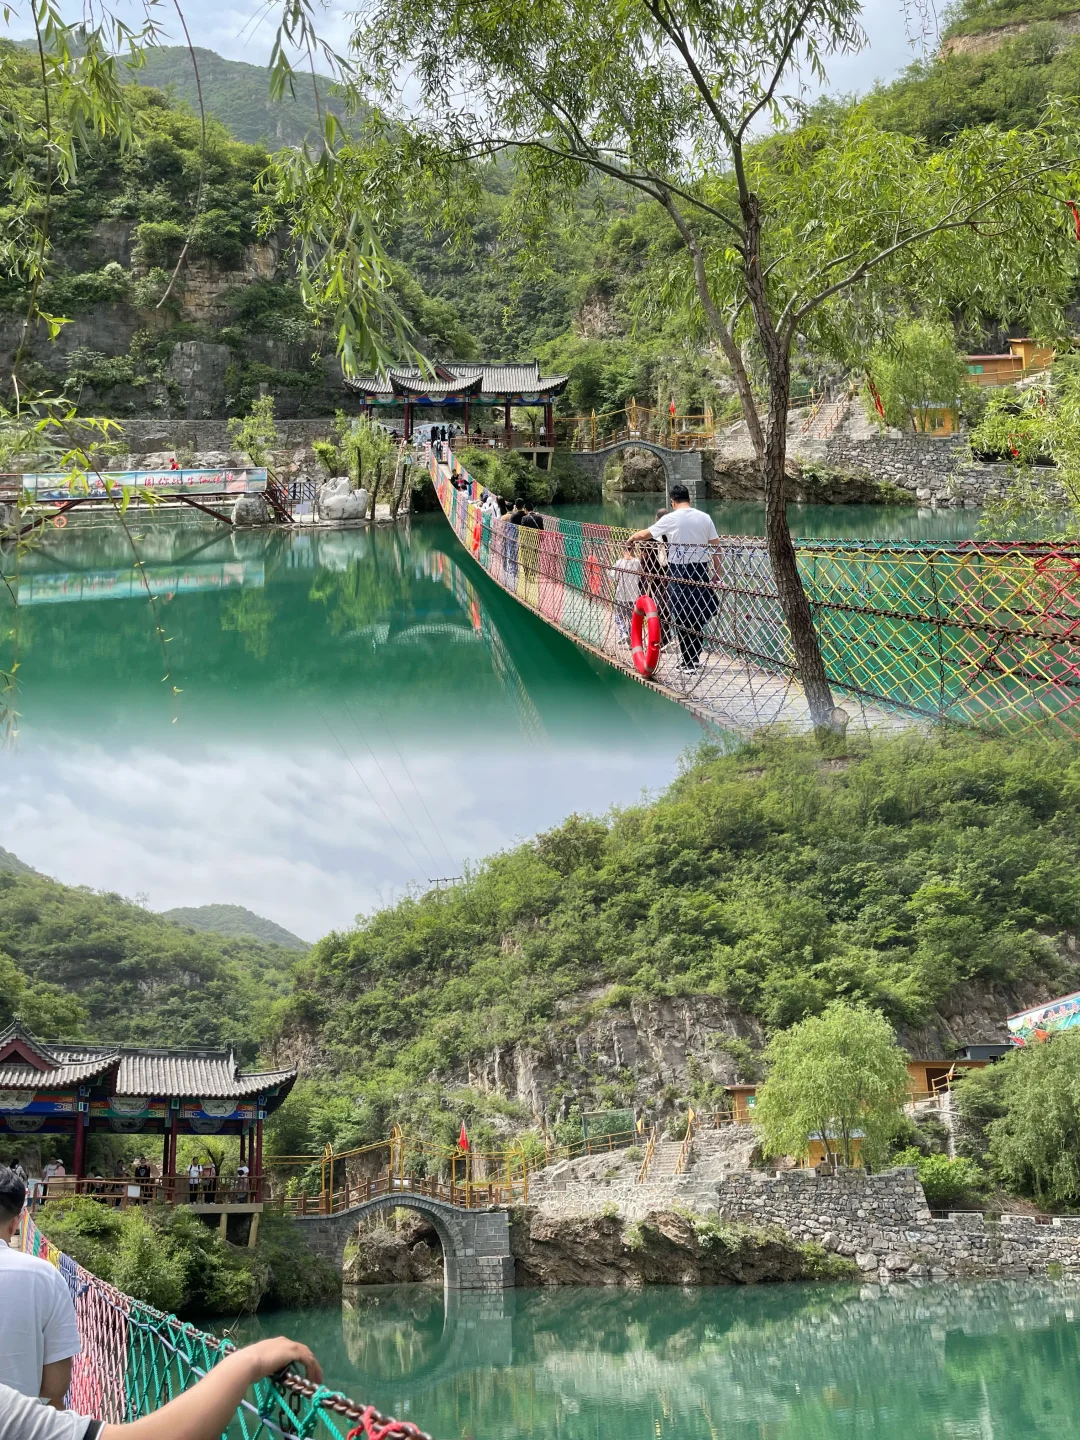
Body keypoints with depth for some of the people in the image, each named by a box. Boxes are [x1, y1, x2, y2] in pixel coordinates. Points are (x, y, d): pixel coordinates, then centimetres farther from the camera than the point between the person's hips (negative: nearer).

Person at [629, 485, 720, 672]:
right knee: (698, 617, 13)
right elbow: (716, 547, 4)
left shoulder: (670, 519, -5)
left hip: (679, 572, -3)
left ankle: (688, 663, 5)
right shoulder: (705, 518, 4)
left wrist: (632, 537, 26)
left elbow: (645, 534, 6)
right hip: (701, 570, 3)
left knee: (682, 619, 3)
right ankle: (694, 657, 20)